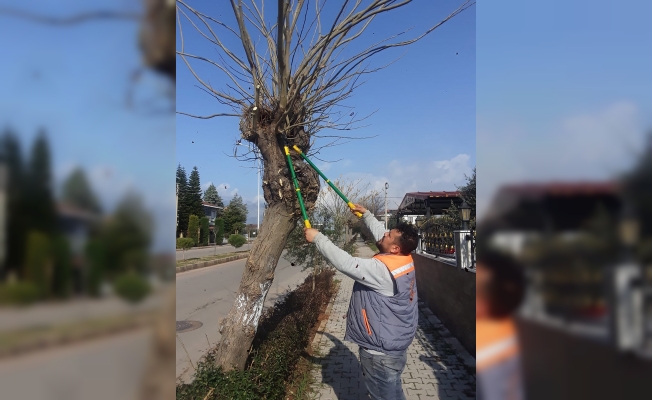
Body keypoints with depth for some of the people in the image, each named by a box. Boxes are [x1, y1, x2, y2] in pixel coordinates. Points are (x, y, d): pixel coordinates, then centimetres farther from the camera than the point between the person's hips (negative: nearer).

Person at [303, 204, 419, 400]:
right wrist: (366, 214, 21)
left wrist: (317, 238, -25)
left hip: (381, 352, -9)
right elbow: (380, 233, 12)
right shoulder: (403, 259, -4)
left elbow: (346, 263, -33)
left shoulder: (384, 270, -32)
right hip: (392, 344, 9)